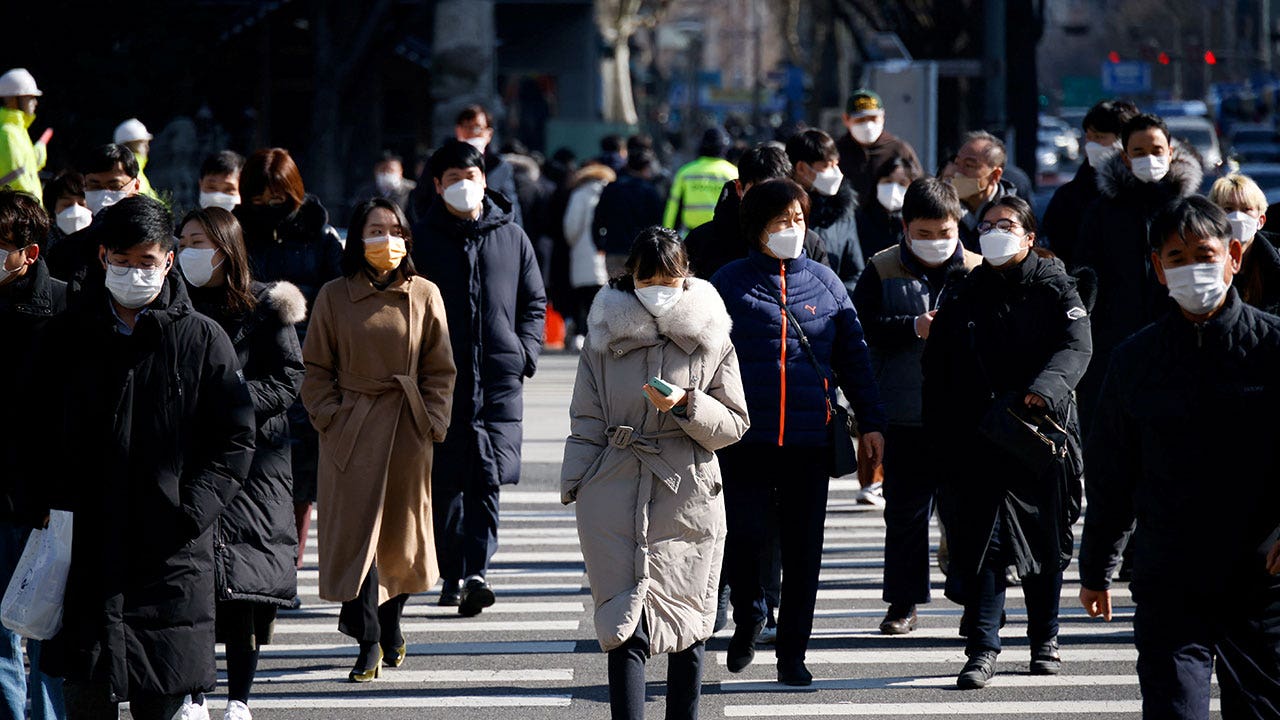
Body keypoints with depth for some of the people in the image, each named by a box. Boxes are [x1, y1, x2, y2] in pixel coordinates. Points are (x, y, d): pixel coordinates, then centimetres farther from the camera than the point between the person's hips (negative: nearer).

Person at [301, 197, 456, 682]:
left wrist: (432, 422, -2)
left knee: (403, 529, 9)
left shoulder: (424, 295, 3)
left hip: (408, 429, 2)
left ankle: (390, 625, 31)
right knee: (356, 527, -9)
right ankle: (369, 642, -7)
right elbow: (317, 369, 5)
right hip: (351, 429, -2)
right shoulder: (334, 297, 1)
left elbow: (440, 369, 7)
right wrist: (330, 418, -5)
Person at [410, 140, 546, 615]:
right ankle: (453, 575, 10)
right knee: (447, 482, 3)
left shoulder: (511, 237, 10)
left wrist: (525, 353, 3)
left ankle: (476, 571, -12)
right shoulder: (422, 239, 5)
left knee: (488, 480, -8)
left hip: (500, 378, 0)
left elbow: (534, 302, 16)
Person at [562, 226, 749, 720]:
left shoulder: (709, 337, 3)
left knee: (688, 622, 6)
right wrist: (575, 488, 5)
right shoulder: (606, 335, 5)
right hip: (616, 496, 0)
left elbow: (735, 424, 4)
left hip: (689, 495, 0)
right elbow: (587, 421, 11)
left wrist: (686, 403, -13)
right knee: (627, 624, -8)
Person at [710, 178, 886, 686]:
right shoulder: (730, 282, 3)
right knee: (743, 535, -4)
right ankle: (748, 619, 24)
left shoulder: (824, 282, 10)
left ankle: (792, 653, 11)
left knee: (803, 548, 2)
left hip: (809, 436, 2)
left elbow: (852, 355, 13)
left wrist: (871, 421, 9)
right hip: (746, 436, -2)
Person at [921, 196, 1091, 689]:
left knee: (1046, 543, 9)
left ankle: (1044, 639, 25)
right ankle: (983, 649, -8)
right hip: (978, 439, 1)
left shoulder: (1055, 287, 1)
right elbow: (936, 369, 12)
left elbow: (1076, 346, -13)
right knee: (981, 540, -8)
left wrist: (1046, 389, -32)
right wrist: (939, 439, 4)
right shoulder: (963, 295, 9)